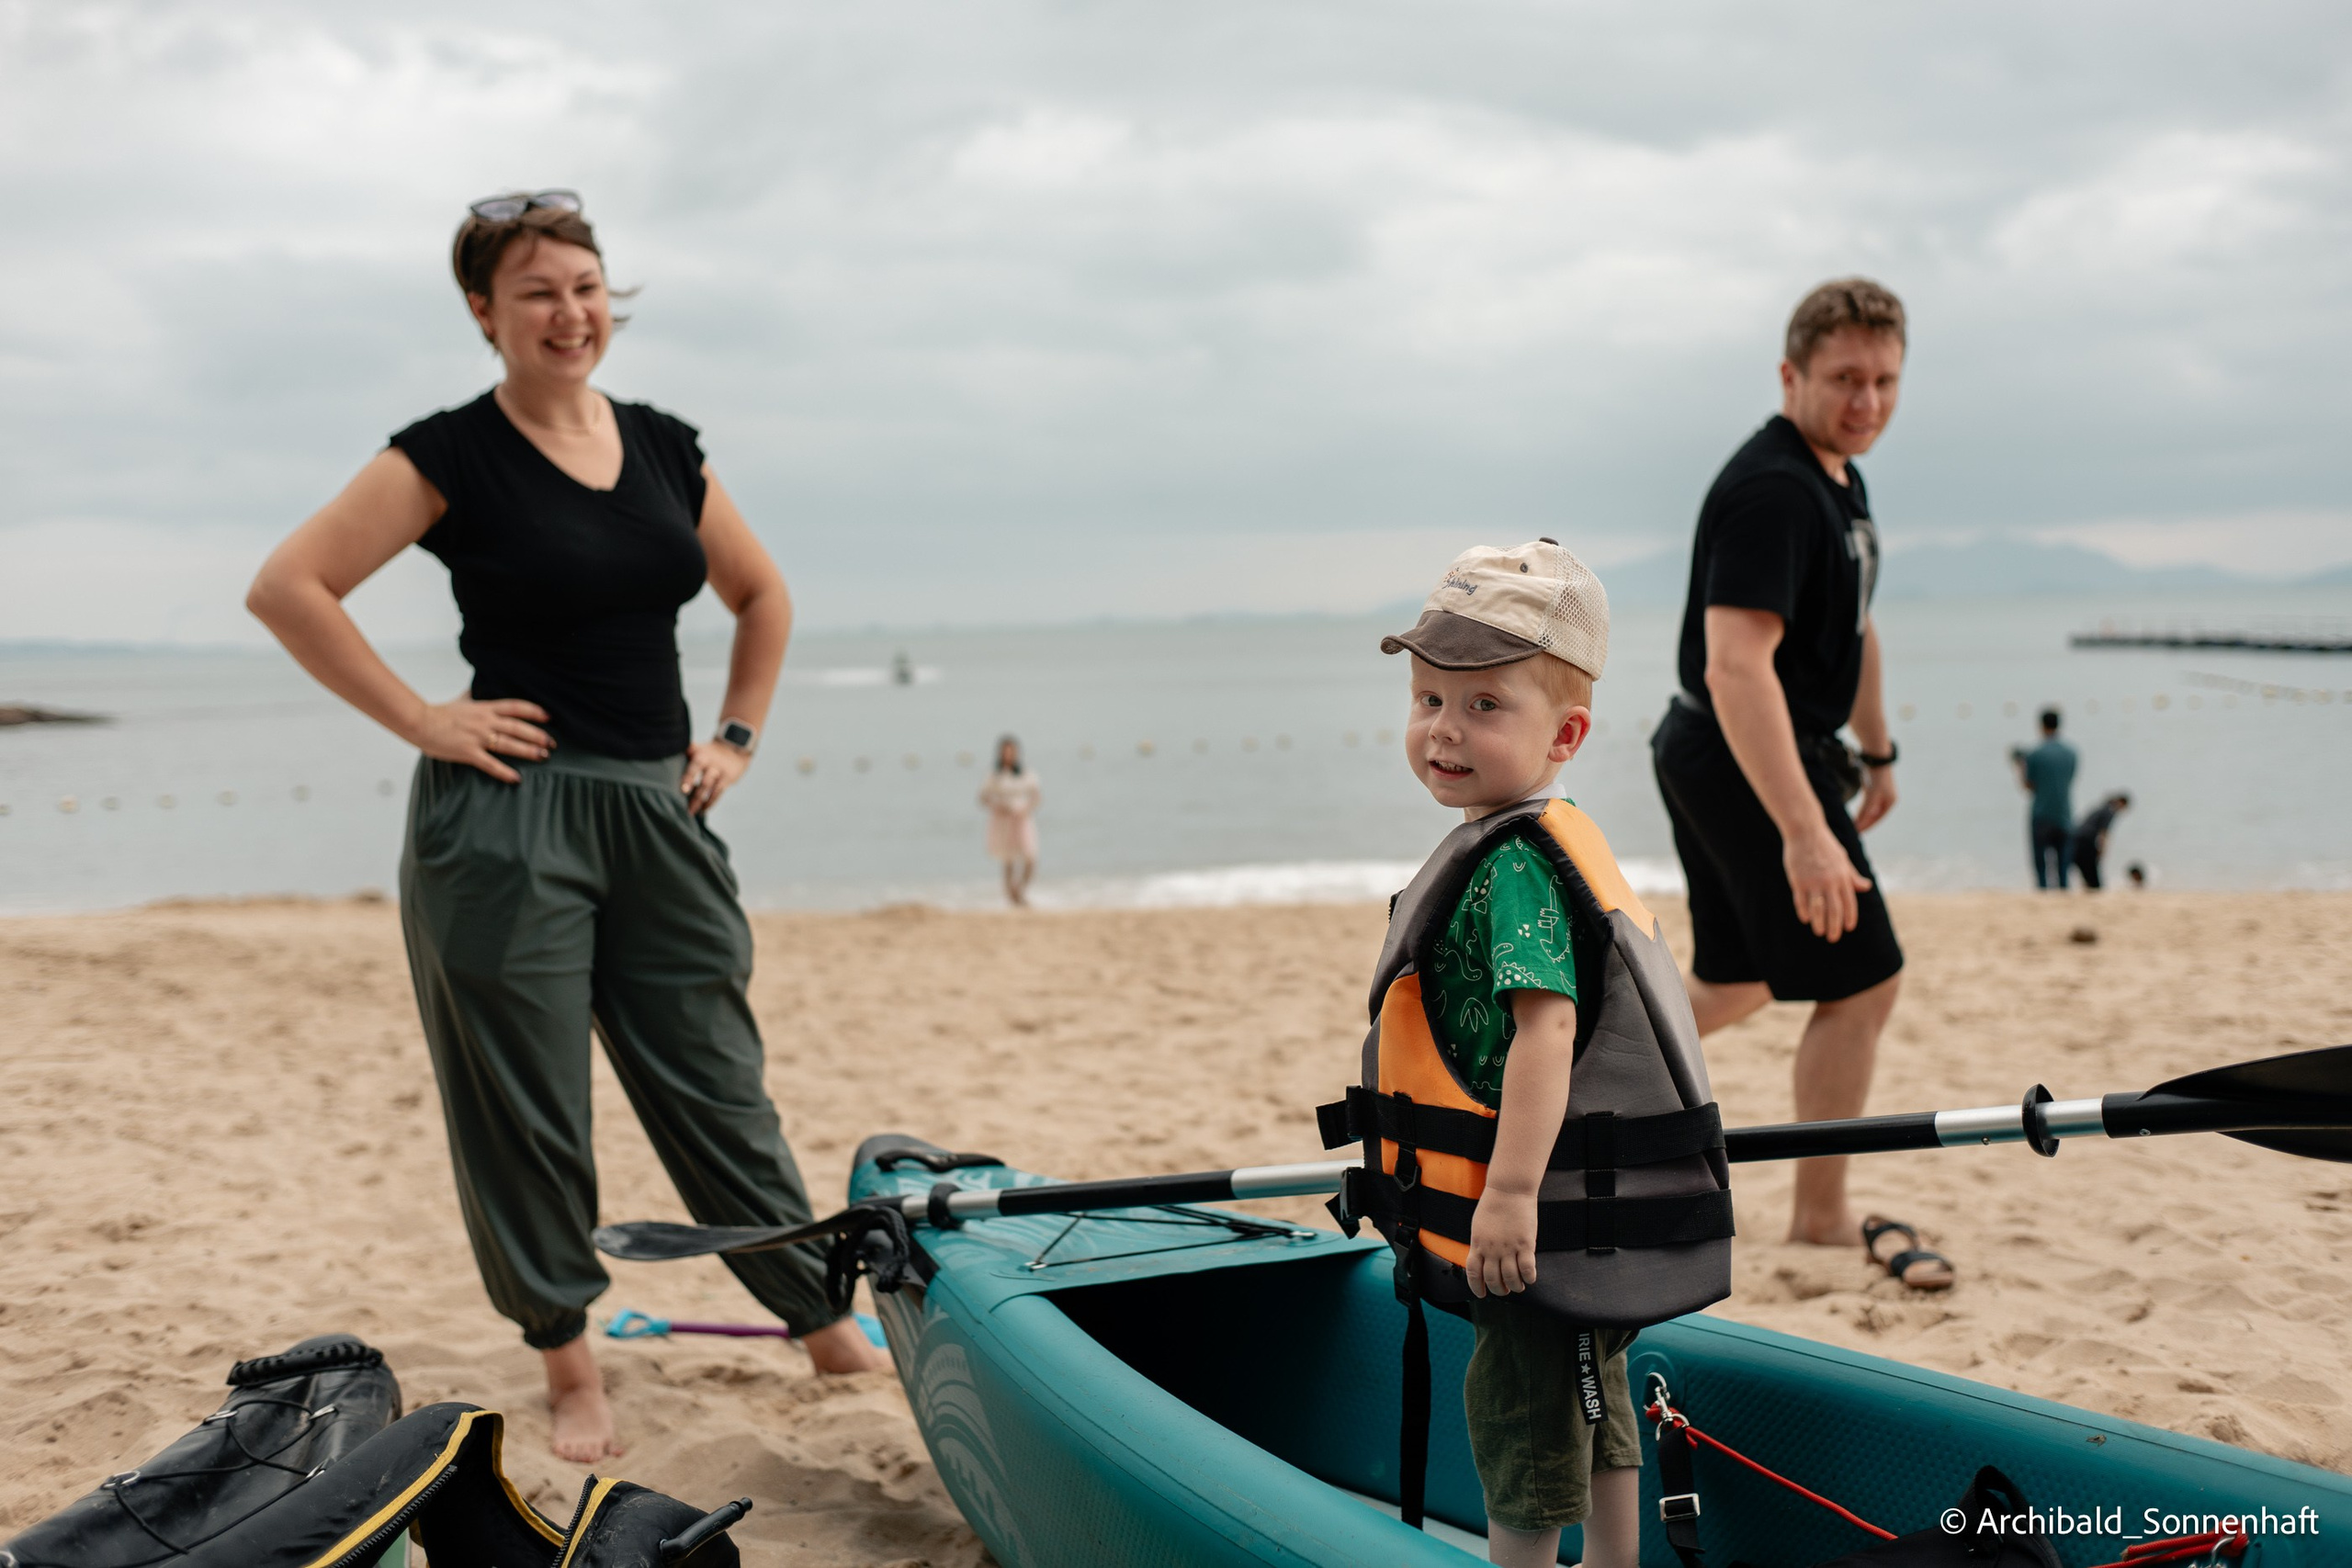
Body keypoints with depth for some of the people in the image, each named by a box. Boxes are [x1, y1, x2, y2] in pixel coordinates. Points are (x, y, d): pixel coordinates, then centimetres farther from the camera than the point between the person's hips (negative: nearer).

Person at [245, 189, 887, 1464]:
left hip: (658, 815, 4)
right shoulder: (452, 455, -6)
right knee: (525, 1109, 4)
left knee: (716, 1087, 11)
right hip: (504, 820, -4)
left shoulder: (664, 448, 9)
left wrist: (736, 735, 12)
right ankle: (568, 1368, 18)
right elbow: (288, 587, -10)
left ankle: (831, 1328, 21)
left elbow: (762, 596, 22)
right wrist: (418, 720, -11)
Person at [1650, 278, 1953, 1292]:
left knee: (1734, 984, 20)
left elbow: (1852, 632, 26)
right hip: (1746, 762, -10)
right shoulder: (1769, 491, -22)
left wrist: (1876, 751, 31)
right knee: (1862, 982, -4)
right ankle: (1822, 1217, 9)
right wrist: (1803, 831, -38)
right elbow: (1737, 666, -32)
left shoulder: (1840, 478, 11)